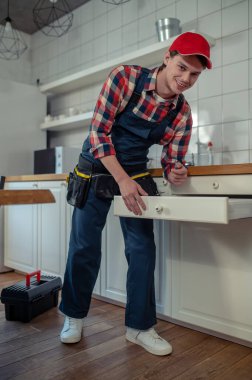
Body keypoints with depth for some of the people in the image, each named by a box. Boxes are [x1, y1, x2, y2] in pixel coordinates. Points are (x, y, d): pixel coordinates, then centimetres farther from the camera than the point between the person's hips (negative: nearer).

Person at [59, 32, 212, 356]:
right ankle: (74, 316, 26)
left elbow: (172, 159, 0)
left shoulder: (182, 113, -8)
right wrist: (122, 180, -27)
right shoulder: (125, 77, -18)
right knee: (84, 248, 4)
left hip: (136, 176, 3)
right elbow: (98, 132, -20)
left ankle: (139, 327, 17)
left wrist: (175, 173, -25)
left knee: (142, 250, 0)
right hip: (96, 171, -2)